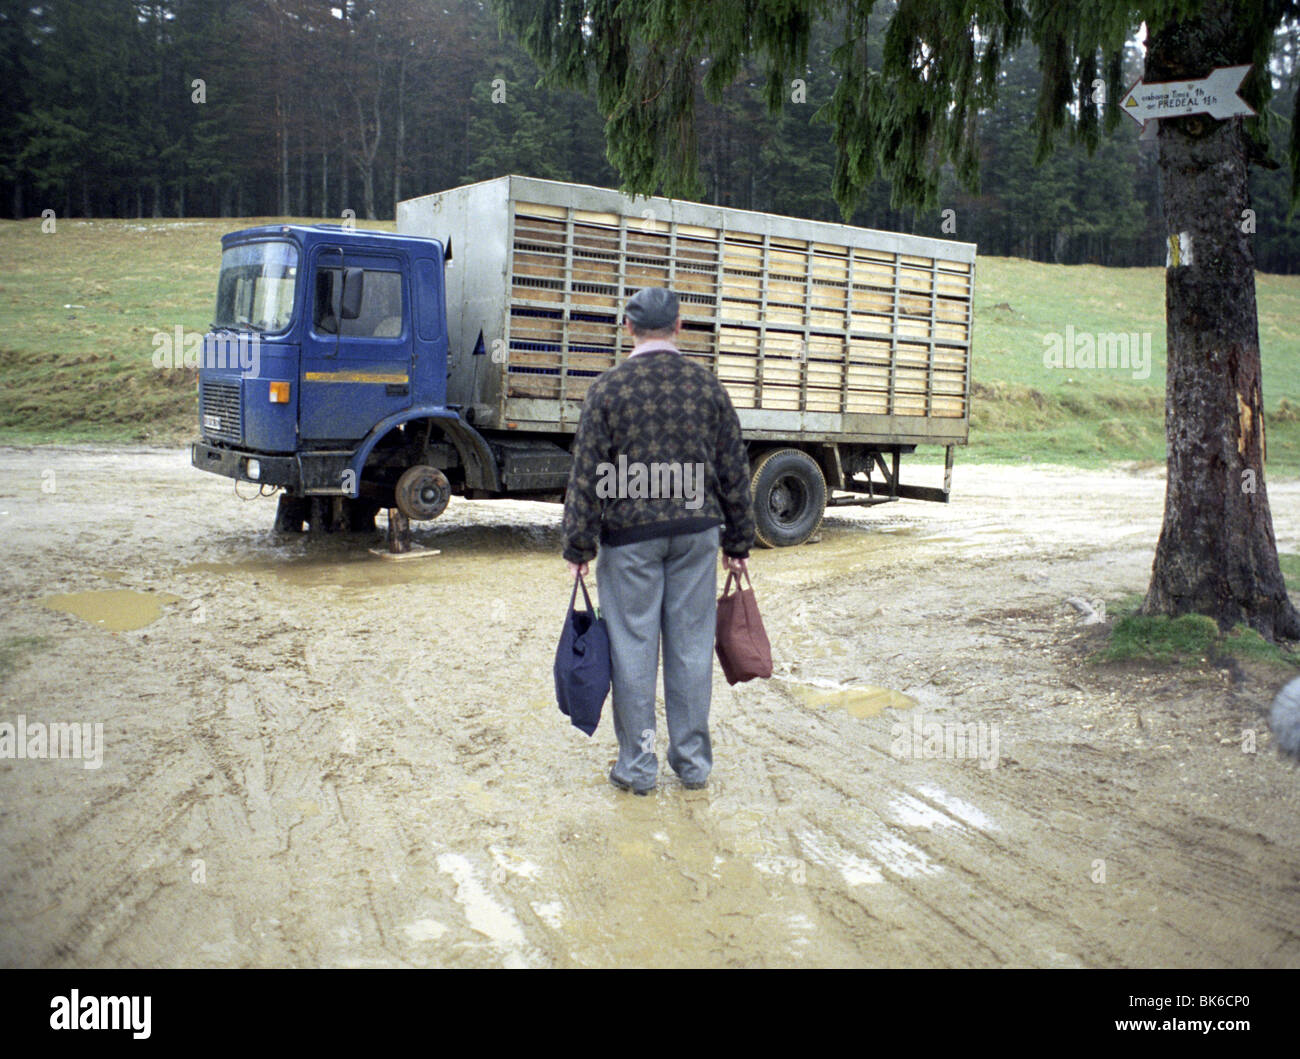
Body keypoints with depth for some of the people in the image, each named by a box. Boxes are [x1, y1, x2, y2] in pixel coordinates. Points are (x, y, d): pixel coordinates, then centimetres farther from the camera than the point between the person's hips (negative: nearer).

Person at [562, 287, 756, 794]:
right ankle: (693, 761, 19)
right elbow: (734, 472, 7)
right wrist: (738, 542, 14)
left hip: (630, 536, -3)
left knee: (633, 649, 4)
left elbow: (589, 476, -6)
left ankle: (637, 766, 12)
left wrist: (578, 548, 0)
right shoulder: (707, 385, 4)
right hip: (697, 532, 3)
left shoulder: (609, 388, -5)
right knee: (691, 646, 9)